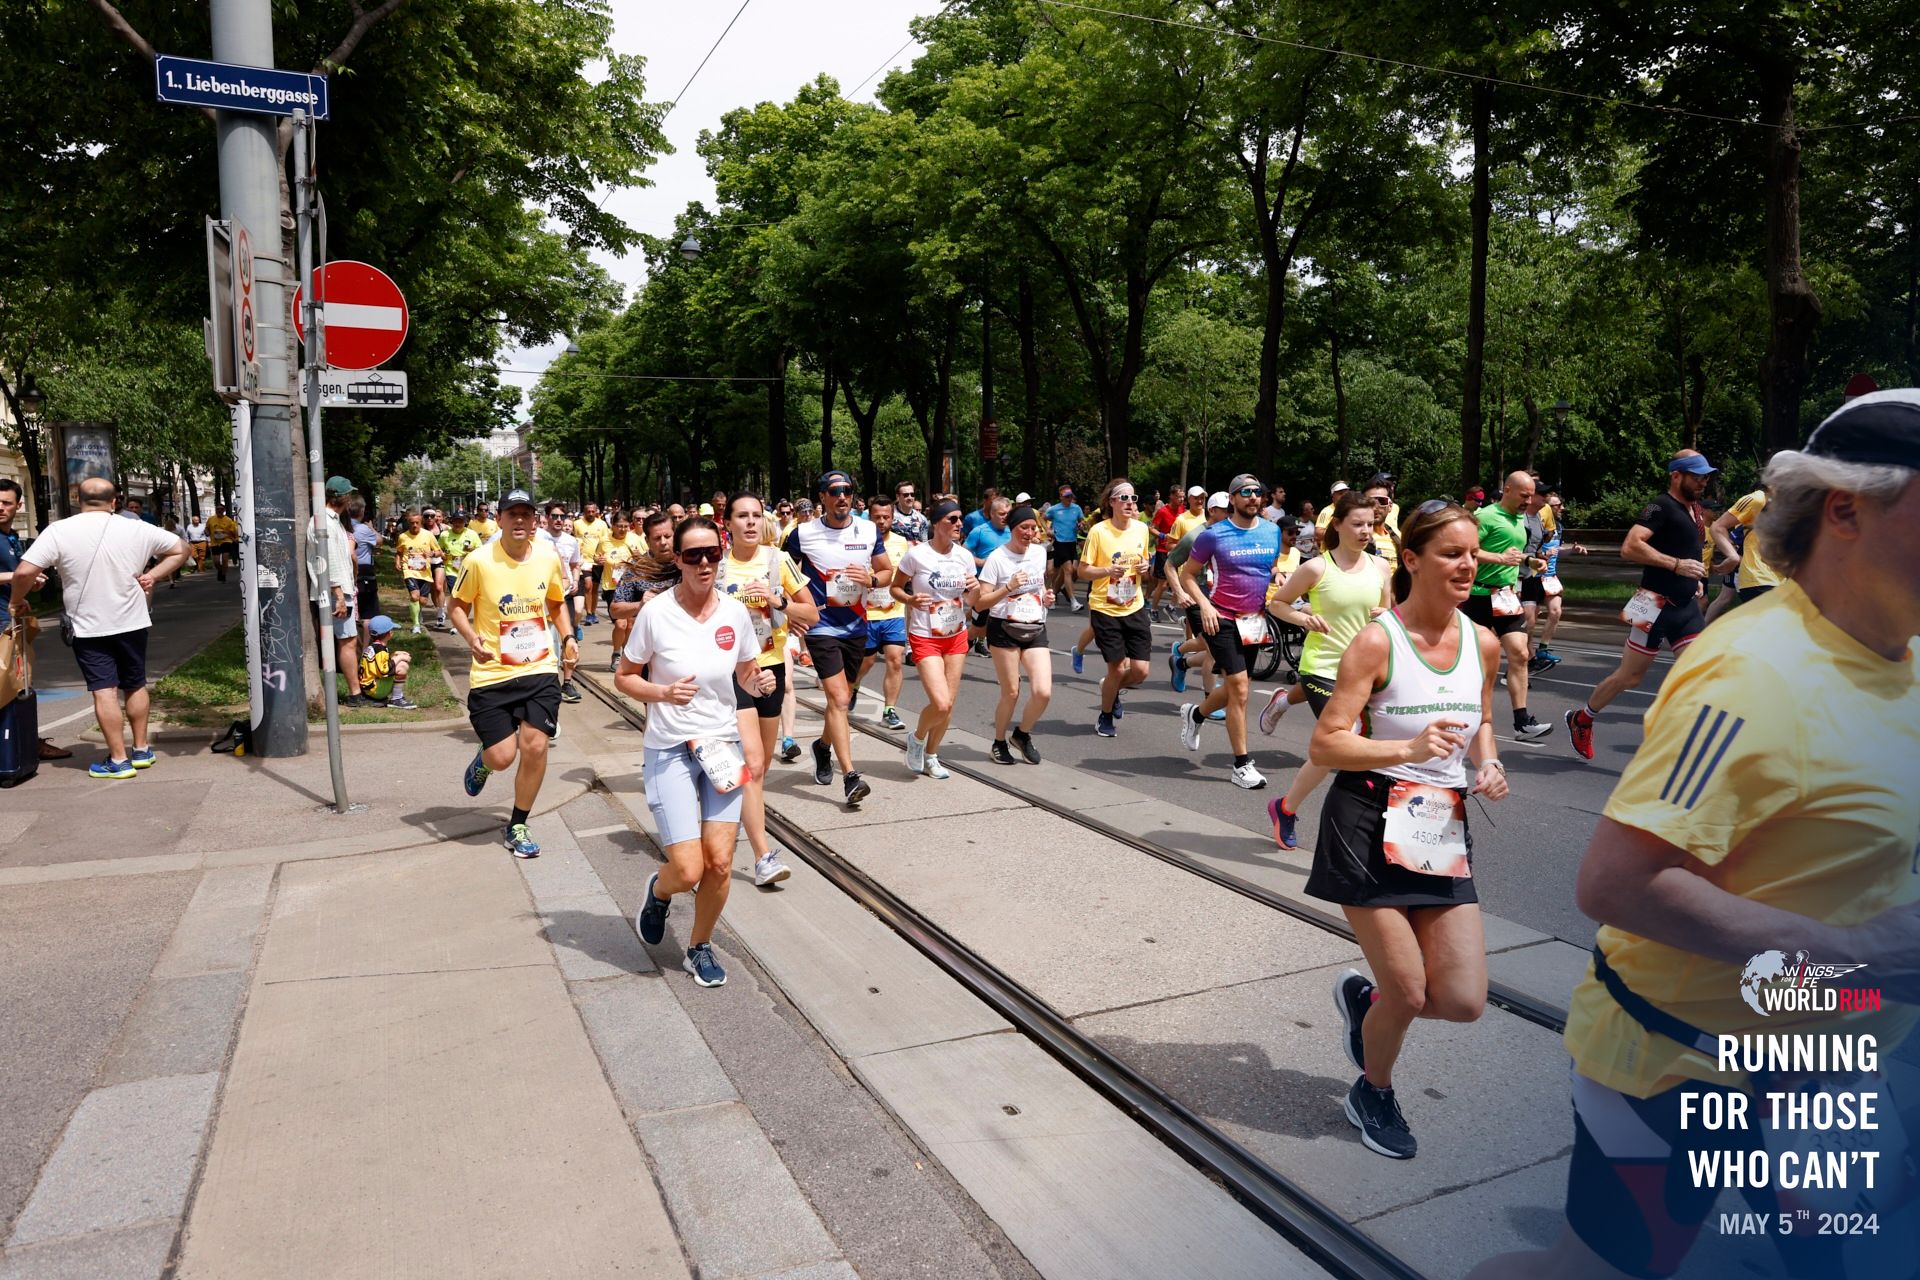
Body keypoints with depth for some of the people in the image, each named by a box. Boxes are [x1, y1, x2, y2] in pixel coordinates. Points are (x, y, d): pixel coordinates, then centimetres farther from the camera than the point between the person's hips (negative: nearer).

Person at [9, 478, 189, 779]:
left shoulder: (58, 531, -10)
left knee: (104, 692, 0)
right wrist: (153, 575, 3)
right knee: (136, 686, 16)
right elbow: (181, 549, 6)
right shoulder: (137, 529, -2)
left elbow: (25, 572, -15)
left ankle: (118, 760, 1)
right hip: (132, 623, 3)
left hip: (89, 628, -2)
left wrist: (17, 601, 2)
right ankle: (141, 750, 24)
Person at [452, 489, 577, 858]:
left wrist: (568, 639, 2)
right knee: (502, 757, -5)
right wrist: (471, 638, -18)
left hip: (540, 669, 2)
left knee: (535, 745, -8)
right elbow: (457, 607, 2)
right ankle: (484, 759, 37)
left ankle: (517, 827, 14)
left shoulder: (549, 558, 0)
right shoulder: (479, 561, -10)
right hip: (492, 674, -2)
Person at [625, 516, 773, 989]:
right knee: (688, 870, -8)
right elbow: (623, 678, -2)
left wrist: (760, 682, -12)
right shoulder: (656, 613, -11)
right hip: (670, 751, -3)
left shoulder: (736, 613, -2)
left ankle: (700, 948, 26)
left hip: (723, 746, 3)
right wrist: (662, 692, -21)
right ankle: (657, 891, 29)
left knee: (720, 864, 0)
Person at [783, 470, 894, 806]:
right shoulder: (803, 534, -5)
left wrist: (871, 579, -11)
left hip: (856, 626, 4)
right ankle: (850, 777, -17)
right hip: (821, 627, -4)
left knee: (841, 698, 17)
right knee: (839, 699, -15)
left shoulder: (869, 530, 4)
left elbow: (888, 571, 11)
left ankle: (824, 746, 45)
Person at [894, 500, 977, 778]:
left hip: (956, 635, 5)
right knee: (940, 704, -16)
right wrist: (910, 600, -23)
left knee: (948, 705, 7)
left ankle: (930, 756, 28)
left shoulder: (964, 555, 1)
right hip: (925, 637, -5)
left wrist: (973, 588, -11)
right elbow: (895, 587, -3)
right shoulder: (917, 554, -13)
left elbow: (974, 598, 11)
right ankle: (917, 738, 15)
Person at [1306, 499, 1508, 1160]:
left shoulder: (1484, 644, 5)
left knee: (1465, 1000, 1)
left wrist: (1488, 764, 3)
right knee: (1409, 992, 1)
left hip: (1444, 829, 6)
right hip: (1371, 826, -6)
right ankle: (1373, 1094, 33)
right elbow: (1323, 746, -15)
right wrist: (1409, 748, -27)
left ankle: (1362, 995, 33)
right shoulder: (1377, 641, -13)